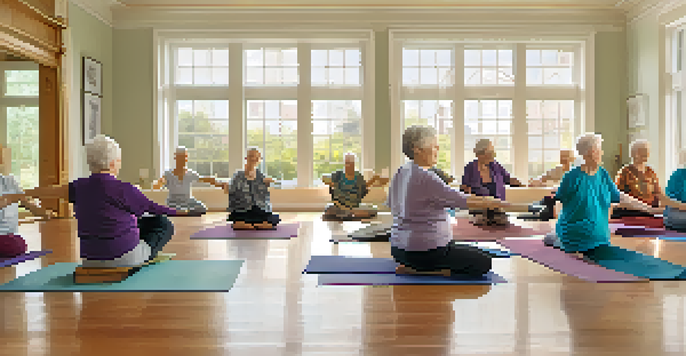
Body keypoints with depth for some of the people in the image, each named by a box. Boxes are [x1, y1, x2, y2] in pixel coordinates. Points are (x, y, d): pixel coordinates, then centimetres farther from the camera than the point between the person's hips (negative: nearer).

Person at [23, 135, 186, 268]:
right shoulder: (122, 189, -19)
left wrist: (24, 194, 37)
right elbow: (153, 208, -9)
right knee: (164, 224, 12)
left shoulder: (80, 187, -1)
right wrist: (179, 211, 7)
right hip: (125, 259, -6)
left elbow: (53, 191, 17)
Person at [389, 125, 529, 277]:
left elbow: (390, 204, 22)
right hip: (424, 251, -10)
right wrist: (503, 204, -17)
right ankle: (418, 269, -6)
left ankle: (413, 266, 9)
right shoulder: (425, 177, -21)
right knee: (483, 262, -2)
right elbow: (463, 200, -23)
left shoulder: (400, 173, 7)